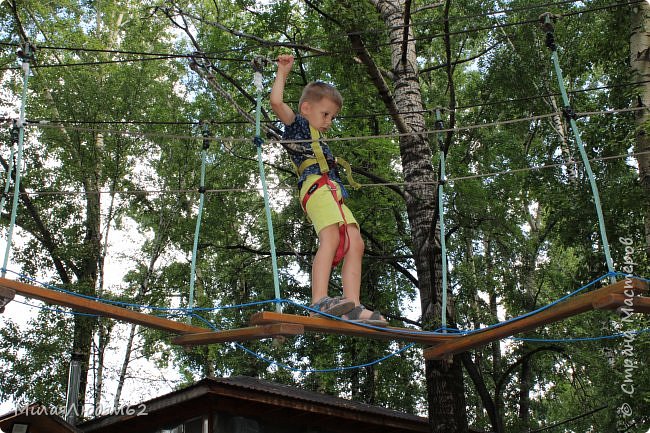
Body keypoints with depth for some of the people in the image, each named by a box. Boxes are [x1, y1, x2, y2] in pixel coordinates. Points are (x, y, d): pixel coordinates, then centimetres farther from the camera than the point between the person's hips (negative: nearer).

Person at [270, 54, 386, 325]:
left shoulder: (318, 141, 39)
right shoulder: (297, 124, 15)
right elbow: (276, 102, -1)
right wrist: (282, 72, 8)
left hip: (334, 194, 9)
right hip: (318, 186, -9)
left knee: (355, 244, -6)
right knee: (330, 239, -28)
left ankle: (353, 309, -16)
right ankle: (319, 302, -43)